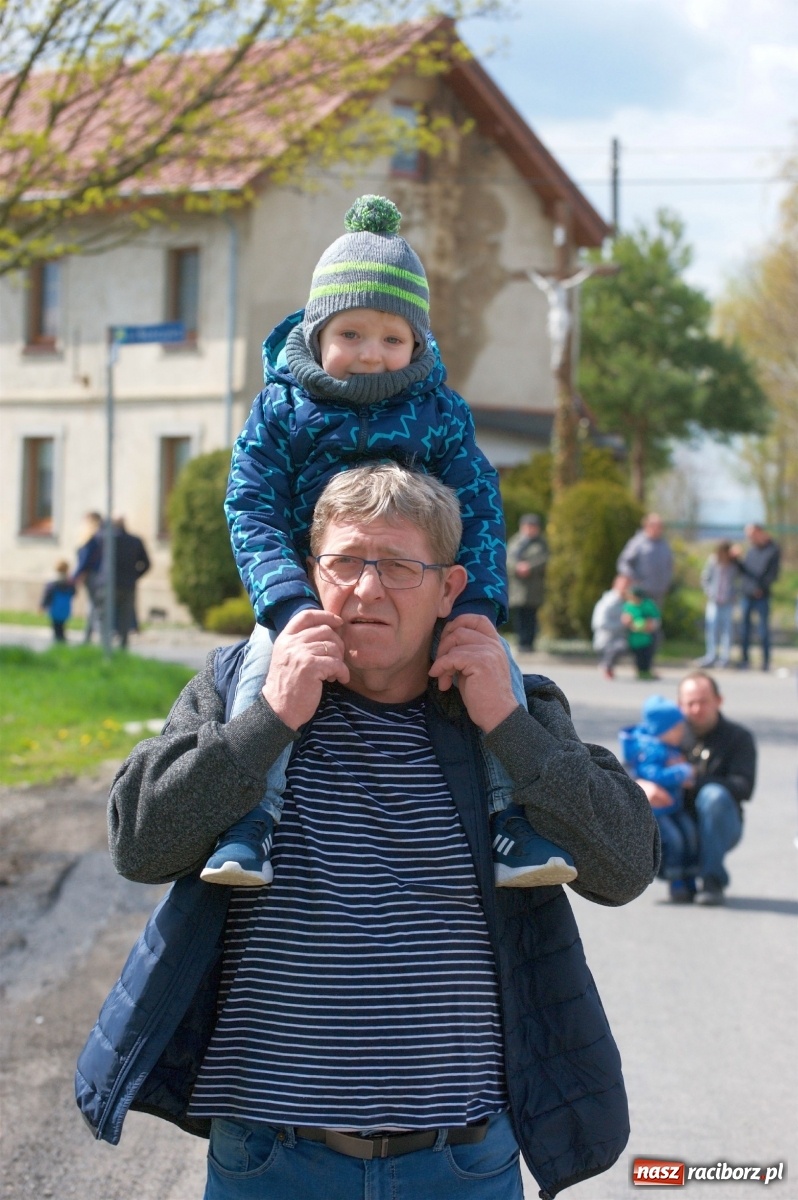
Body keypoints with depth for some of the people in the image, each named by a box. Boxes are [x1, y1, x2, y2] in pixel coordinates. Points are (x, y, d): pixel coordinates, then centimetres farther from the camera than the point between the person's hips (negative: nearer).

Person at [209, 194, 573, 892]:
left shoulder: (442, 414, 2)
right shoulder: (281, 409, -3)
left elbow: (479, 512, -1)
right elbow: (251, 512, -10)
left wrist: (476, 607, -18)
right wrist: (291, 606, -27)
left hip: (422, 597, 2)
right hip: (310, 592, -1)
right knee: (268, 660, -30)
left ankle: (510, 817, -15)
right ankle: (252, 819, -29)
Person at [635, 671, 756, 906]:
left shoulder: (738, 737, -2)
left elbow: (743, 788, -16)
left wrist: (695, 780, -27)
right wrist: (643, 785, -29)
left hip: (719, 827, -2)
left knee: (714, 795, -34)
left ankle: (712, 880, -25)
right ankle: (686, 878, 1)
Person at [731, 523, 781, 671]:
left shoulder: (774, 549, -2)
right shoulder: (751, 550, 12)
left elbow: (773, 574, -7)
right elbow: (743, 570, 13)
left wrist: (762, 587, -15)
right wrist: (738, 559, -2)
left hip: (762, 596, -5)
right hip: (747, 595, 5)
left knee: (764, 630, 0)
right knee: (745, 629, 6)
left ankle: (766, 661, 7)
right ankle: (744, 658, 13)